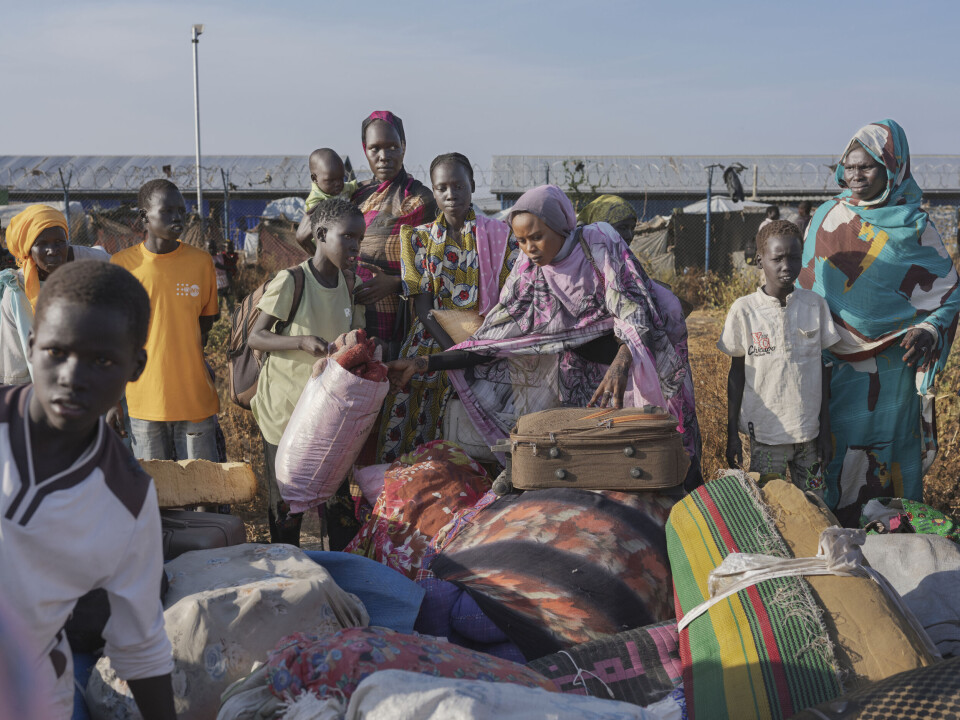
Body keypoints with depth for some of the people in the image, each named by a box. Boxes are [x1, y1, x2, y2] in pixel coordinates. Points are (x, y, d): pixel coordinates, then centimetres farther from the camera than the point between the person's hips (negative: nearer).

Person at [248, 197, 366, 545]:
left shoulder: (349, 283, 2)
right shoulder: (291, 281, -16)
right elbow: (256, 337, -15)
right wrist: (302, 341, -29)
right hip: (285, 410, -5)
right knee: (287, 503, 5)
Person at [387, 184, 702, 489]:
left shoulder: (599, 245, -16)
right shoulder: (528, 273, -4)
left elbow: (632, 309, -25)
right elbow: (493, 338, -6)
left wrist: (620, 365, -44)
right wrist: (426, 363, -15)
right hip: (582, 371, 3)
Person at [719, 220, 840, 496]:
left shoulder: (815, 304, 1)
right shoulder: (744, 310, -5)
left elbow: (823, 370, 6)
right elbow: (736, 373, 2)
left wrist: (825, 431, 5)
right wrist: (732, 434, 1)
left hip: (809, 431, 2)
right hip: (765, 432, -2)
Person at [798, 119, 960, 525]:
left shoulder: (913, 228, -2)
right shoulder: (827, 217, 7)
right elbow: (806, 284, 16)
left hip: (889, 367, -2)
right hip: (832, 363, 3)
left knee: (889, 454, 2)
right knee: (832, 453, 4)